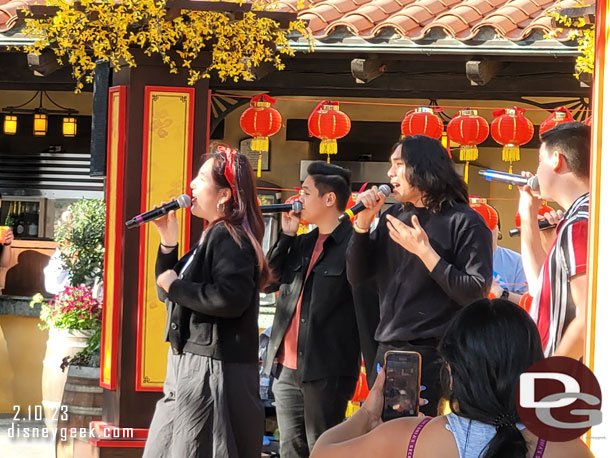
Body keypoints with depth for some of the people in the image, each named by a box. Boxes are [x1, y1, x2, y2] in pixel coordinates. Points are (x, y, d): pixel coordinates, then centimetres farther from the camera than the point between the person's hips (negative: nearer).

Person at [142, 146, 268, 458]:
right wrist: (168, 242, 3)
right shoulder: (212, 236, 15)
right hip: (189, 366, 11)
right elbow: (167, 291, 16)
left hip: (213, 371, -11)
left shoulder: (231, 237, -14)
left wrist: (175, 286, -16)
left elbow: (229, 299, -29)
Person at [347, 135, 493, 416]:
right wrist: (363, 222, 0)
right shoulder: (394, 216, 13)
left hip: (434, 357, -7)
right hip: (387, 351, 7)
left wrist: (424, 251, -18)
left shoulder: (464, 222, -8)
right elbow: (357, 276, 14)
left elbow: (476, 294, -16)